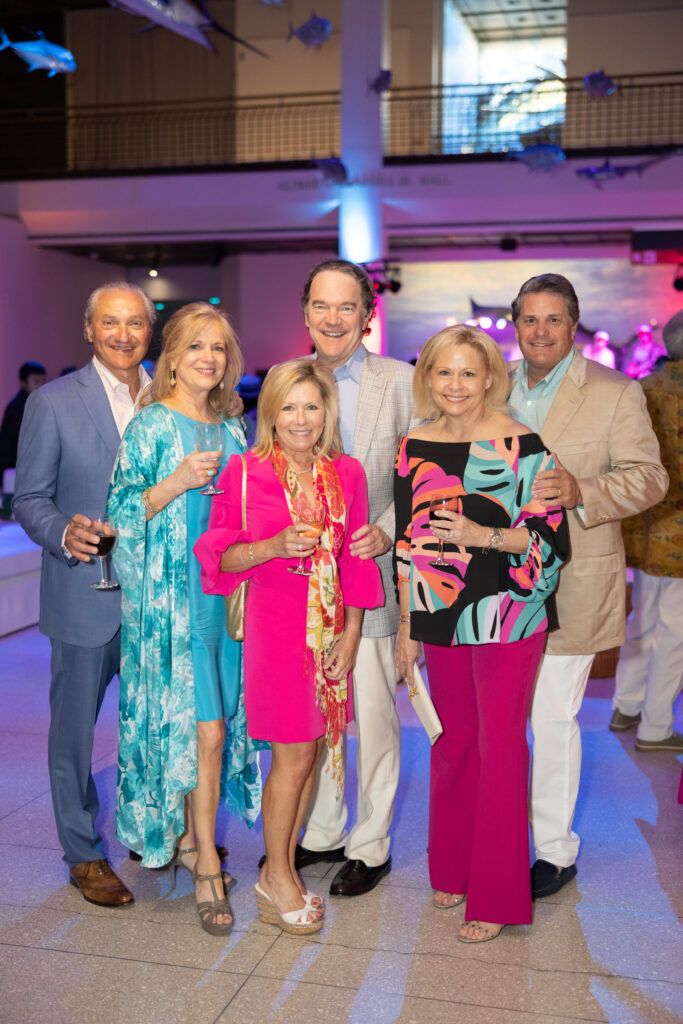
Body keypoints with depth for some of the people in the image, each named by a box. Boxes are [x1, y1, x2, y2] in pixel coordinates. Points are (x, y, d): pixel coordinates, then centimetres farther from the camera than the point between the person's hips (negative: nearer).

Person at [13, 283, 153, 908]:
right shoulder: (53, 403, -5)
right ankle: (83, 853, 27)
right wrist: (64, 534, -23)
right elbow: (29, 498, -4)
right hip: (87, 595, -3)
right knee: (75, 727, 9)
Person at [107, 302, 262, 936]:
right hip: (169, 599, -5)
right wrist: (177, 482, -21)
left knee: (210, 725, 11)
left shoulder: (233, 427, 11)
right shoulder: (151, 425, -6)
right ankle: (204, 863, 8)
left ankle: (187, 836, 28)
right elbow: (121, 514, -10)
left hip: (225, 593, 6)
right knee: (205, 728, -7)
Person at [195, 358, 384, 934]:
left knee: (313, 751, 10)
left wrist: (351, 634, 1)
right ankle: (276, 876, 21)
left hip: (330, 627, 4)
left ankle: (284, 868, 27)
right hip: (275, 623, -4)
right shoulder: (245, 472, -6)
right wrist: (273, 547, -20)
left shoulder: (347, 474, 4)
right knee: (293, 754, 1)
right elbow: (220, 555, -3)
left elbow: (356, 561, 7)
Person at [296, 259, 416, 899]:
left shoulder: (400, 382, -4)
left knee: (372, 715, 6)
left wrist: (385, 531, -19)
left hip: (371, 573, -3)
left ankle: (370, 847, 25)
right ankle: (323, 833, 34)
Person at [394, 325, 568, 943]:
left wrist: (483, 535, -23)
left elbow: (554, 538, -9)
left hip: (506, 619, -4)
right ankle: (453, 869, 32)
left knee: (500, 745, 2)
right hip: (442, 618, 4)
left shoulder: (521, 446, -8)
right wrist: (407, 625, 11)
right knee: (453, 741, 14)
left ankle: (497, 896, 16)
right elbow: (408, 543, 10)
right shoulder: (415, 448, 6)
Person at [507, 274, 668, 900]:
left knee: (553, 718, 2)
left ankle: (555, 851, 20)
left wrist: (582, 493, -24)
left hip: (569, 583, -4)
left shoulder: (616, 393, -4)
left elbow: (648, 477, -7)